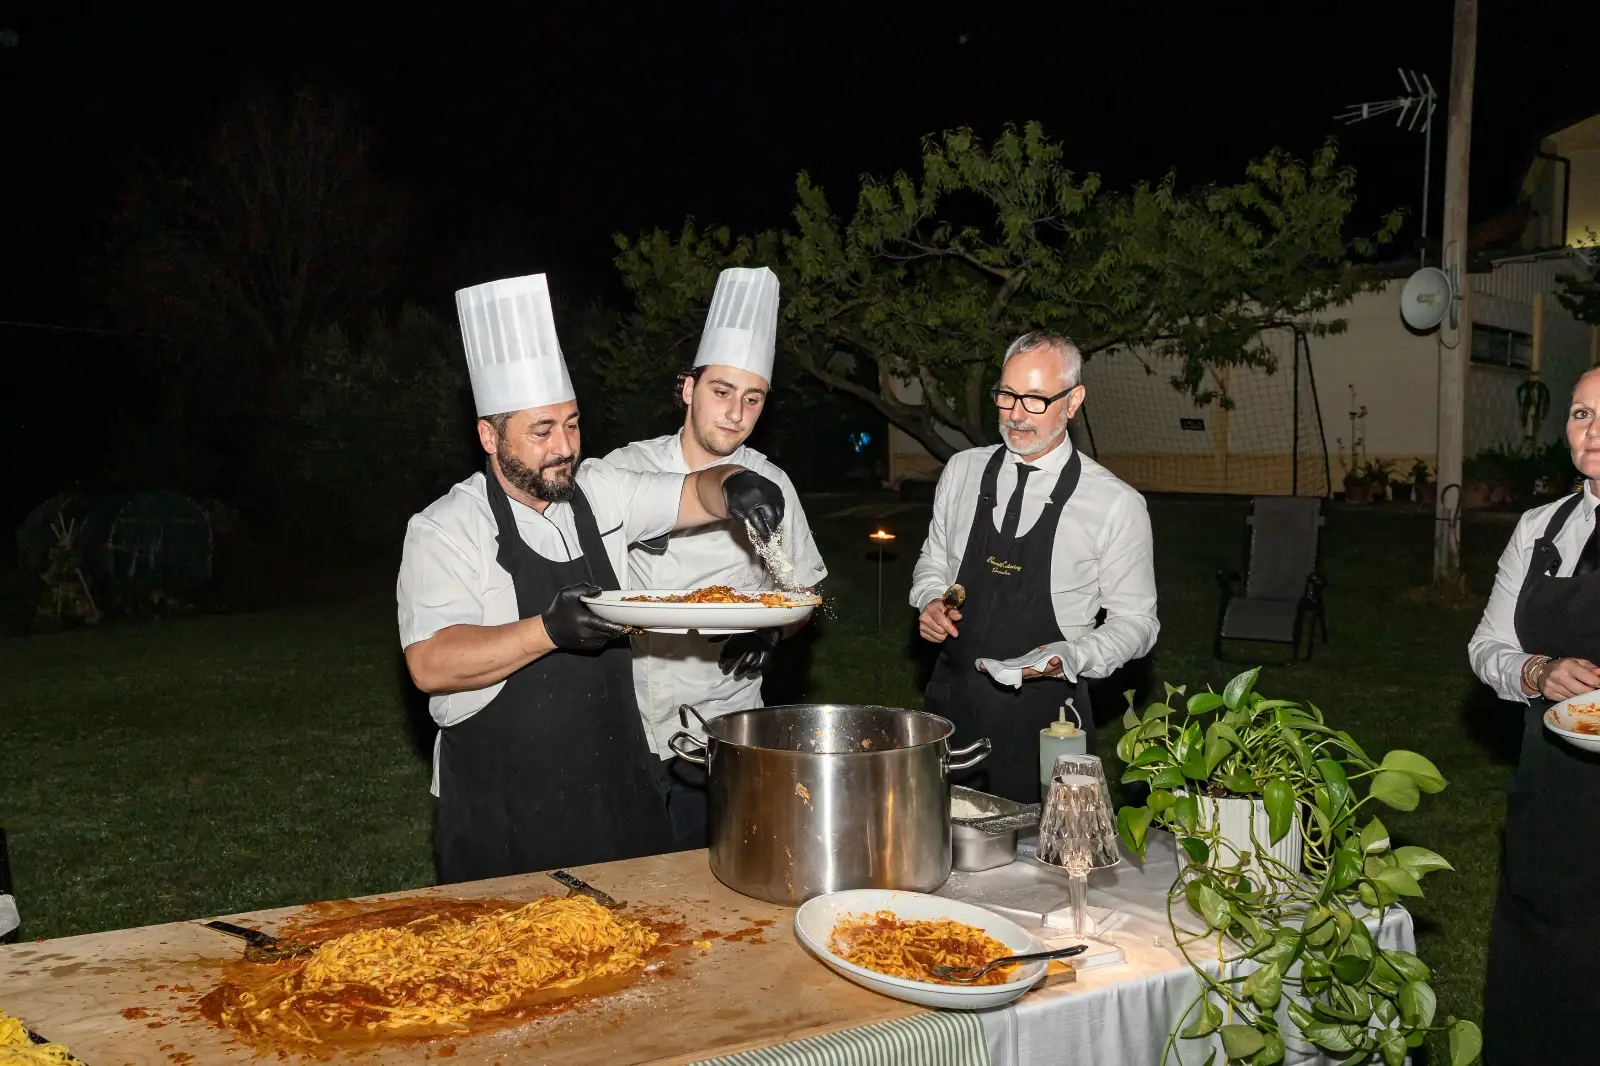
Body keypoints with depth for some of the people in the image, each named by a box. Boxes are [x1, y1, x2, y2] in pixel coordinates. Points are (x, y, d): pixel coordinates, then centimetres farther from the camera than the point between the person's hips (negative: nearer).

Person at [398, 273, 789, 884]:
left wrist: (735, 487, -14)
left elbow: (697, 493, 10)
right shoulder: (447, 530, -11)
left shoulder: (597, 492, 5)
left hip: (618, 789, 5)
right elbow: (430, 665, -21)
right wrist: (551, 631, -32)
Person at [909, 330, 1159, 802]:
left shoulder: (1116, 505, -9)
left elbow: (1135, 621, -2)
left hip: (1042, 715, -3)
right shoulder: (961, 471, 3)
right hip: (951, 701, 3)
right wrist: (931, 600, -3)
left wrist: (1068, 658, -19)